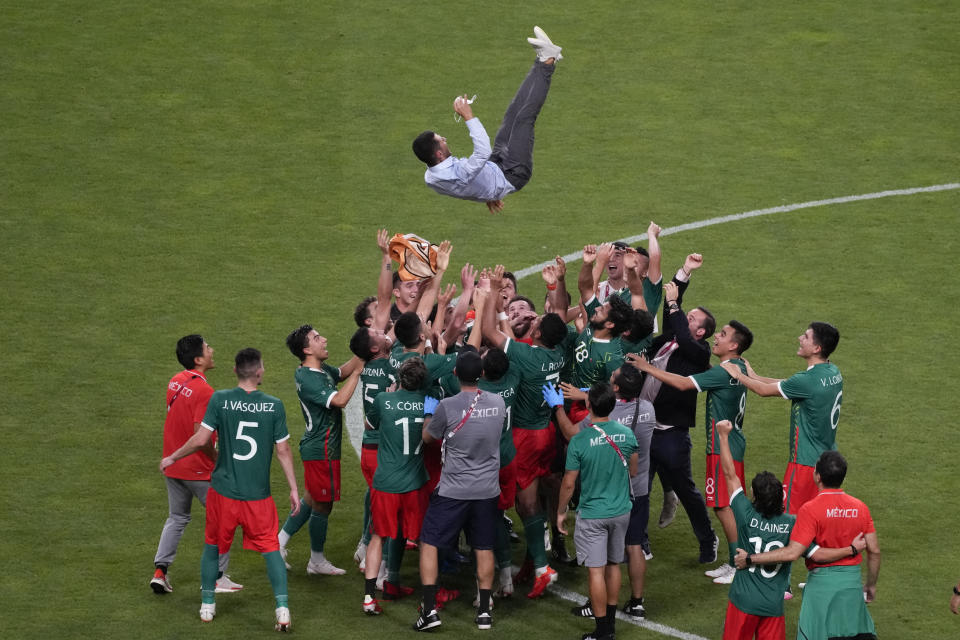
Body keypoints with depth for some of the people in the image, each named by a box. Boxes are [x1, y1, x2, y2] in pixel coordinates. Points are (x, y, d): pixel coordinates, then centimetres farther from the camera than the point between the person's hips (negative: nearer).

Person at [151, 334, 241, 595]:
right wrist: (217, 459, -11)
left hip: (172, 464, 8)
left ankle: (160, 571, 12)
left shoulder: (175, 382, 4)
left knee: (177, 518, 20)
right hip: (198, 469, -8)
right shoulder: (203, 390, -22)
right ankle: (216, 576, 9)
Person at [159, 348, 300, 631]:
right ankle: (282, 608, -2)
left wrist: (172, 458, 6)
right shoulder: (274, 405, -6)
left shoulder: (220, 400, -9)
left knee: (213, 546, 20)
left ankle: (207, 605, 25)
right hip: (259, 495, 0)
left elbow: (201, 439, -10)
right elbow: (283, 451, -1)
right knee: (271, 549, 9)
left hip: (223, 491, 0)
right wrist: (294, 490, 8)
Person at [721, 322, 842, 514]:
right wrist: (754, 376, 21)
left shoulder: (808, 381, -24)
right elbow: (789, 384, 17)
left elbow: (764, 390, -9)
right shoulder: (833, 372, 3)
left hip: (806, 461, -9)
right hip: (828, 457, 9)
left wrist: (739, 376, 8)